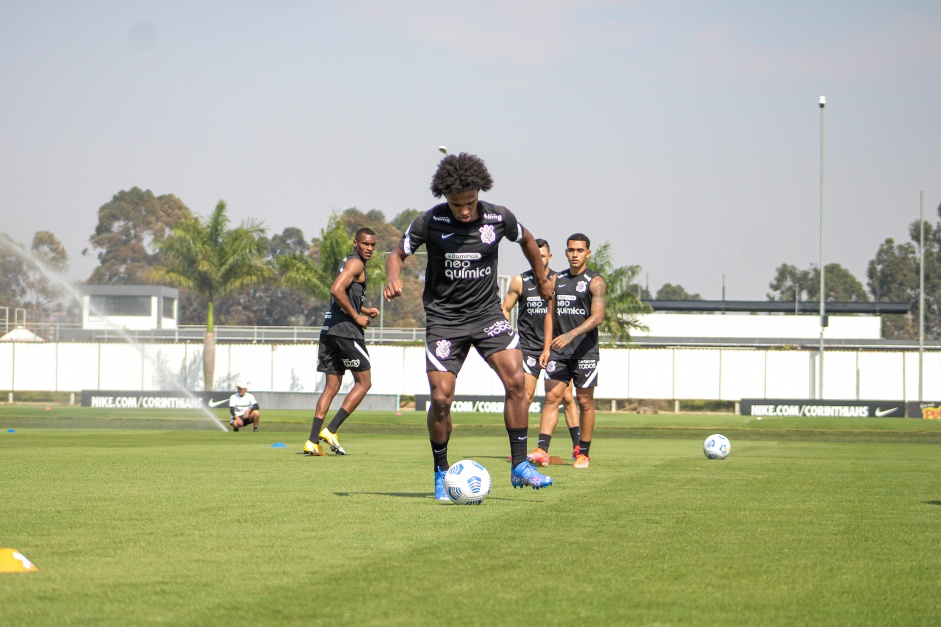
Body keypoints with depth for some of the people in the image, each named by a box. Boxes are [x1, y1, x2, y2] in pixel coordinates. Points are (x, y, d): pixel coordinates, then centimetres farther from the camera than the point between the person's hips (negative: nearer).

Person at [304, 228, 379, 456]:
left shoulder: (347, 262, 23)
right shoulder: (355, 264, -8)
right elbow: (336, 290, -23)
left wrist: (364, 310, 20)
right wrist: (357, 316, -15)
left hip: (329, 329, 9)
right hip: (345, 329, -9)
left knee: (331, 386, 8)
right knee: (364, 382, 0)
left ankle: (313, 441, 0)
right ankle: (330, 430, -7)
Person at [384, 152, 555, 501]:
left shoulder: (499, 219, -6)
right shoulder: (429, 223, -10)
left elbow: (526, 240, 16)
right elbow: (398, 253, 3)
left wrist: (542, 279, 27)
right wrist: (393, 279, -19)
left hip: (487, 312, 1)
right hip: (444, 317, -1)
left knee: (516, 379, -18)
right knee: (441, 398, -10)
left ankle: (519, 466, -9)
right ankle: (441, 473, 12)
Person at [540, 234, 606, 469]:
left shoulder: (595, 282, -3)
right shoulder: (557, 280, 14)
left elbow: (597, 316, -15)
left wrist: (571, 335, -27)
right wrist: (547, 348, 8)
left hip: (585, 350, -4)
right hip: (559, 351, 4)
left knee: (585, 401, 3)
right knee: (551, 397, -7)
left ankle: (583, 453, 13)